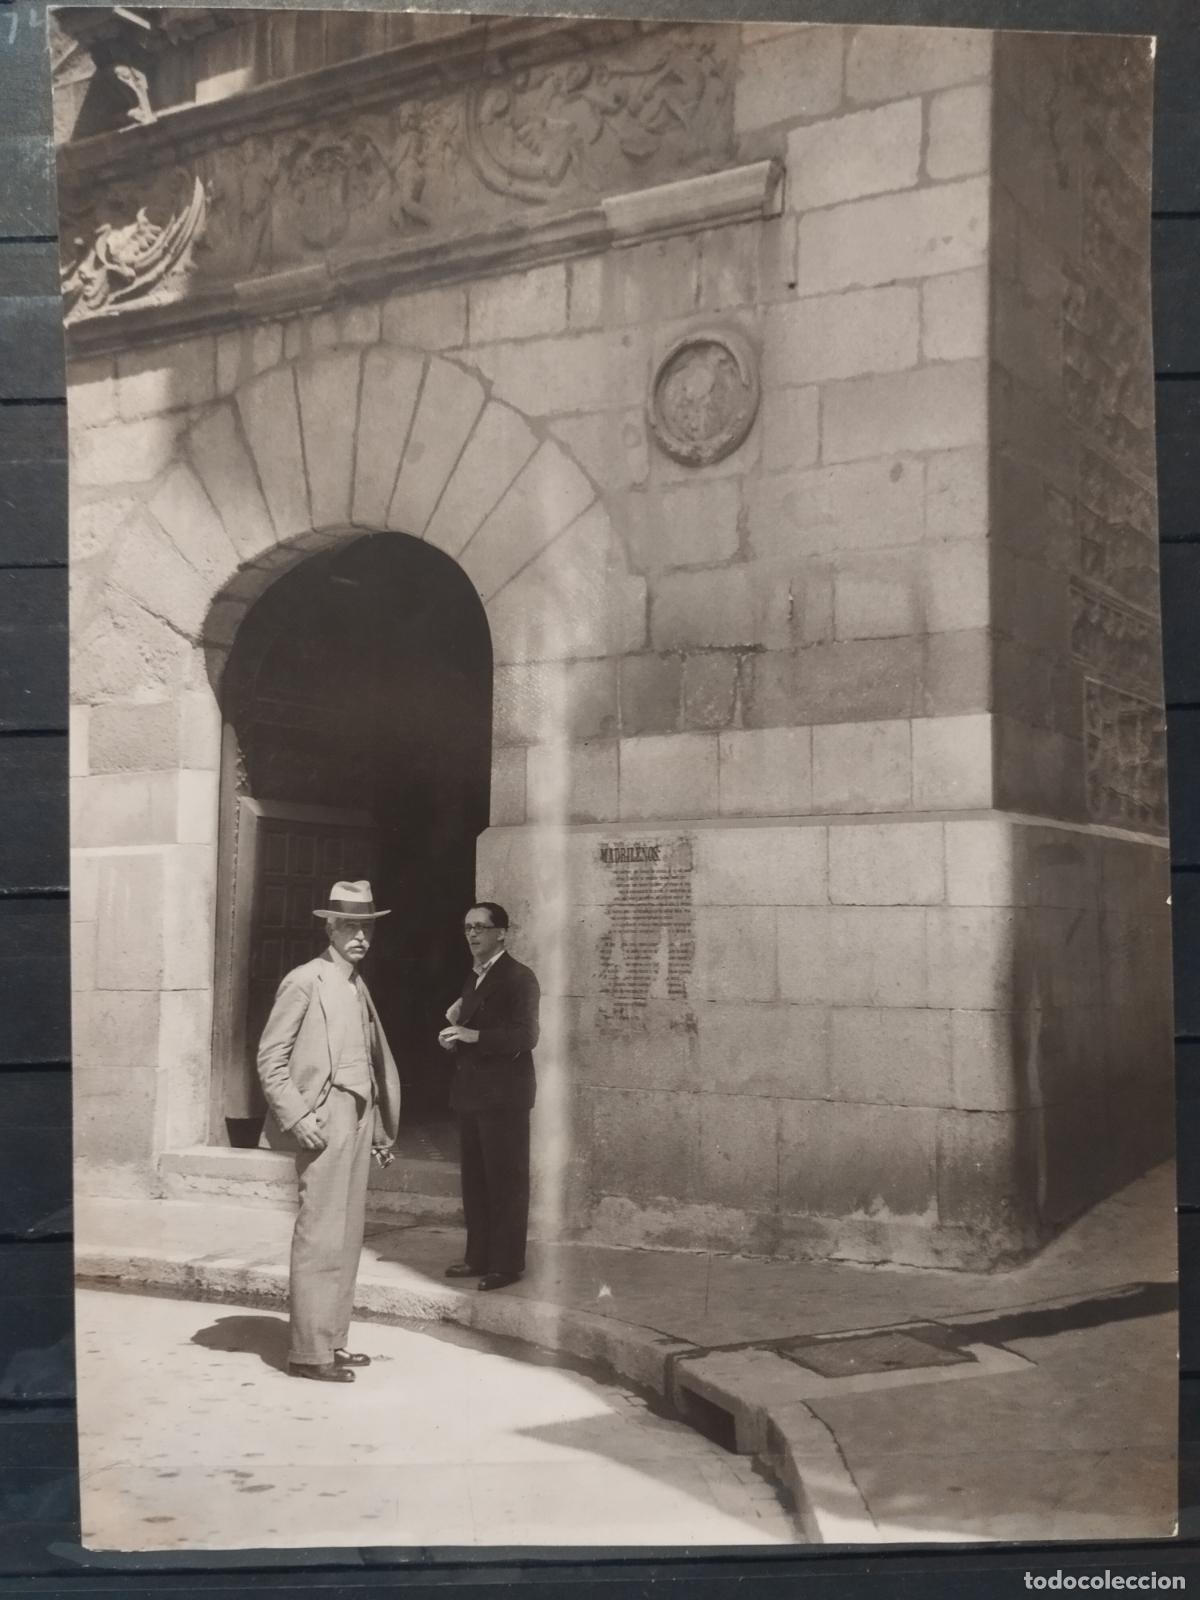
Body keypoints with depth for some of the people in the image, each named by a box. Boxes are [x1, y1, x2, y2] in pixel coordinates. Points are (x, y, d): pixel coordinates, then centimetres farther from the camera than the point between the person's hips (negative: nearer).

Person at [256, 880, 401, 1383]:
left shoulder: (358, 986, 17)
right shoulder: (304, 982, -6)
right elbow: (270, 1059, -9)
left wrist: (381, 1128, 17)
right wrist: (297, 1118, -17)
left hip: (359, 1120, 8)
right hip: (324, 1122, -8)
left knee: (347, 1236, 10)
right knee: (320, 1235, -8)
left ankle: (331, 1341, 18)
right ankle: (308, 1351, -2)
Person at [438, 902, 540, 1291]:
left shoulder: (518, 978, -10)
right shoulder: (473, 977, 16)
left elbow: (525, 1036, -18)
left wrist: (474, 1035, -26)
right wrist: (452, 1034, 3)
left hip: (503, 1095, -8)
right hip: (471, 1092, 8)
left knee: (506, 1181, -2)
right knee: (474, 1180, 13)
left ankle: (506, 1263, 4)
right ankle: (478, 1257, 21)